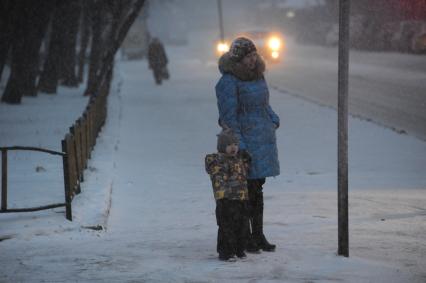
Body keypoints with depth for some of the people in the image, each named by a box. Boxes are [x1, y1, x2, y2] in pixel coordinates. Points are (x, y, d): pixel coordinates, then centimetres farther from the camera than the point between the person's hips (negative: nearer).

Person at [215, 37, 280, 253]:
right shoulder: (228, 82, -15)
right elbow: (229, 116, -16)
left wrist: (273, 119, 7)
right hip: (245, 141, -8)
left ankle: (258, 235, 20)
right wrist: (239, 146, -19)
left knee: (257, 189, 13)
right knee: (246, 190, -3)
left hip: (263, 138, 8)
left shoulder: (257, 75, 9)